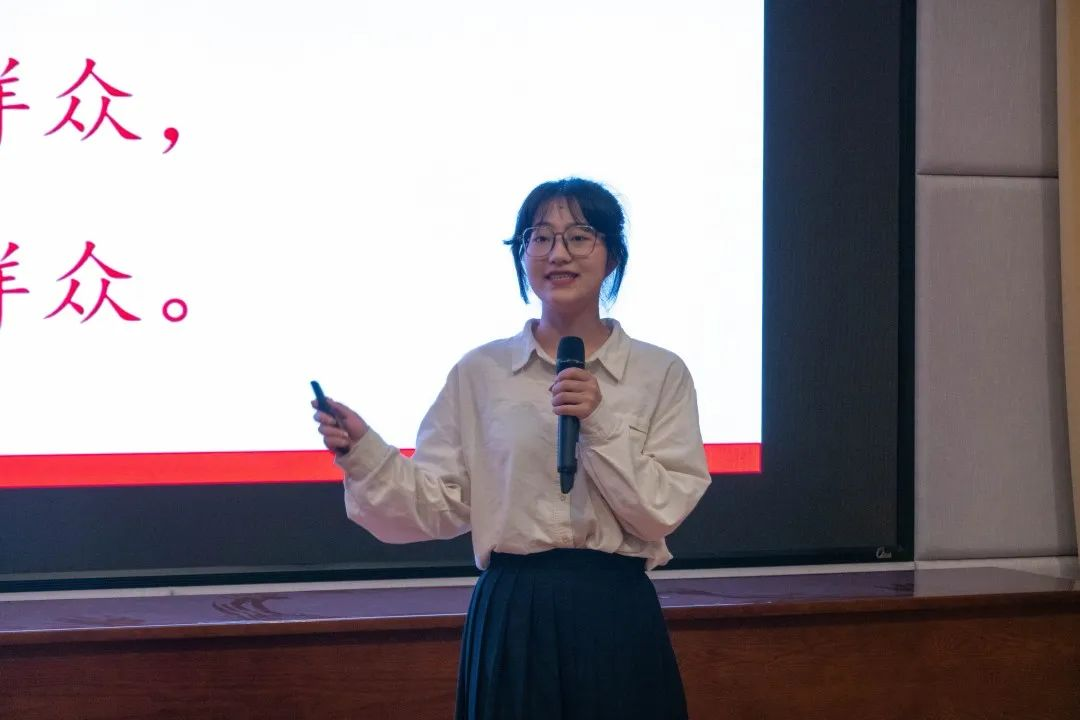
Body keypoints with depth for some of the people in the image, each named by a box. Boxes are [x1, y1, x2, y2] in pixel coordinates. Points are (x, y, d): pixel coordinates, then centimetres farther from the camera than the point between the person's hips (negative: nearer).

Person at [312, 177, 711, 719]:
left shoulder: (661, 374, 2)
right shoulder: (479, 372, 4)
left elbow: (659, 515, -5)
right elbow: (441, 505, -1)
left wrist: (600, 425, -15)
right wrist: (363, 453, -13)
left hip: (615, 616, 0)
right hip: (511, 616, 1)